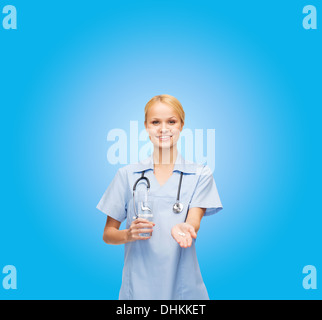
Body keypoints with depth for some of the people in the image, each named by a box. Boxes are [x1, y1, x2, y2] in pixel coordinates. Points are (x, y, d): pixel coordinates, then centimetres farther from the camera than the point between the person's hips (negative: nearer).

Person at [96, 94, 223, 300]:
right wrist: (128, 234, -16)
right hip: (138, 285, 1)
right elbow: (108, 234, 5)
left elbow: (194, 220, -10)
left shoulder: (200, 174, 2)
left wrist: (182, 228, -32)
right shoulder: (127, 174, 4)